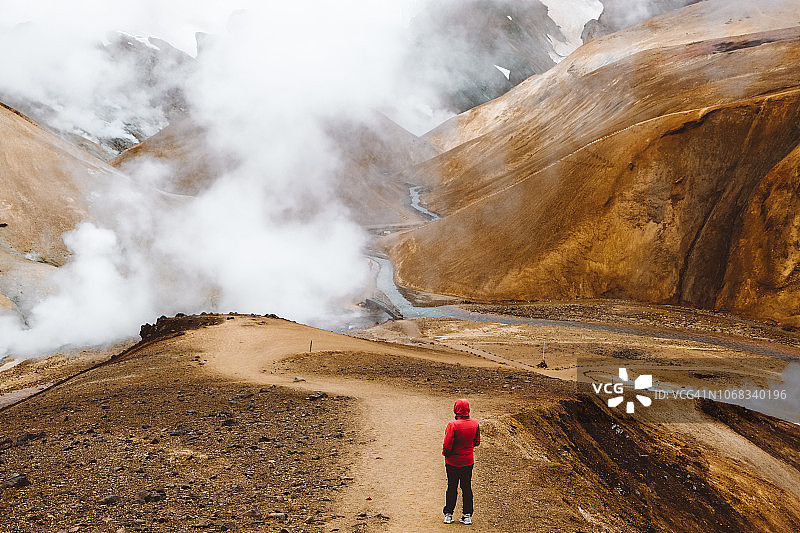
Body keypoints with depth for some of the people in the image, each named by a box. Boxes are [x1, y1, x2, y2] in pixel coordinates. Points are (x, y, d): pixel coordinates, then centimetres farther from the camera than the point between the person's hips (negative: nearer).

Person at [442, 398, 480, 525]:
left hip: (453, 462, -3)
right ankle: (467, 515, 17)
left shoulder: (453, 425, -23)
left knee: (452, 488, 10)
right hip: (468, 461, 4)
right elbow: (477, 442, 5)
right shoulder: (475, 423, -7)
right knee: (467, 488, 14)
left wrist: (445, 453, -2)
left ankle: (448, 514, 18)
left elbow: (447, 445, -21)